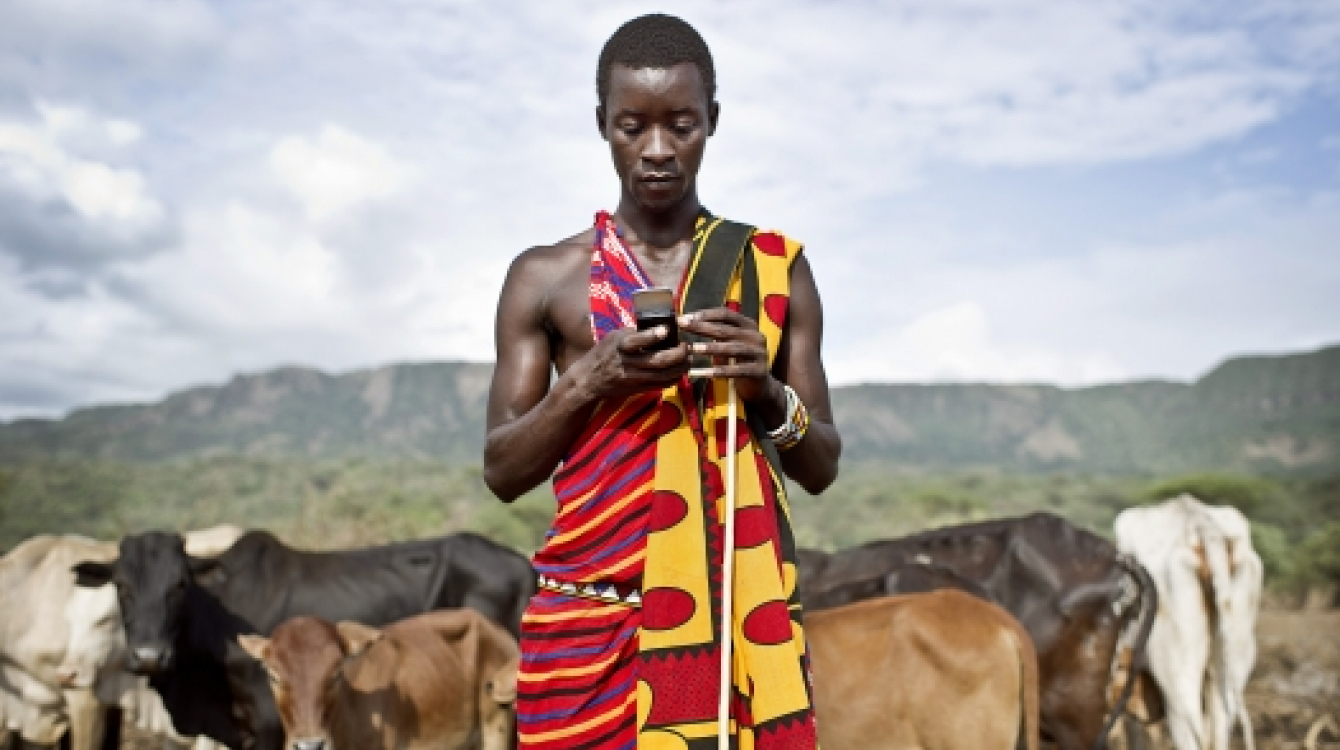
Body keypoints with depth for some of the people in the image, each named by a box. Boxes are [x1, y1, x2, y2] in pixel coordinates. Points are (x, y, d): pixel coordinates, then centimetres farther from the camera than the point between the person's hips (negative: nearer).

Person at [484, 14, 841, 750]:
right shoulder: (546, 276, 3)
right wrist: (589, 381, -14)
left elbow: (821, 468, 7)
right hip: (590, 619, 0)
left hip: (740, 614, 1)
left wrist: (765, 387, -12)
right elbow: (501, 472, 2)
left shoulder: (776, 269, 5)